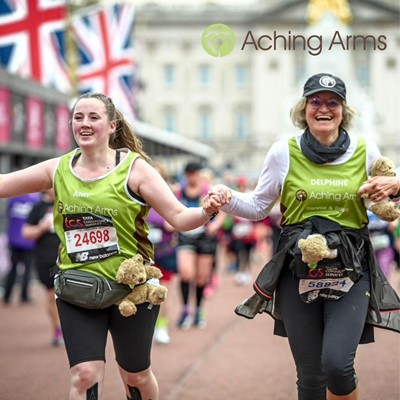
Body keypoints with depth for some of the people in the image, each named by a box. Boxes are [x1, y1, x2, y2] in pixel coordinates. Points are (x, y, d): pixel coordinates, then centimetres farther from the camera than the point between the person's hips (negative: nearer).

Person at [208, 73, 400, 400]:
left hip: (351, 271, 0)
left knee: (337, 364, -19)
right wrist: (228, 198, -10)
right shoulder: (284, 152, 0)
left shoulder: (366, 151, 2)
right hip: (298, 270, 1)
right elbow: (258, 207, 9)